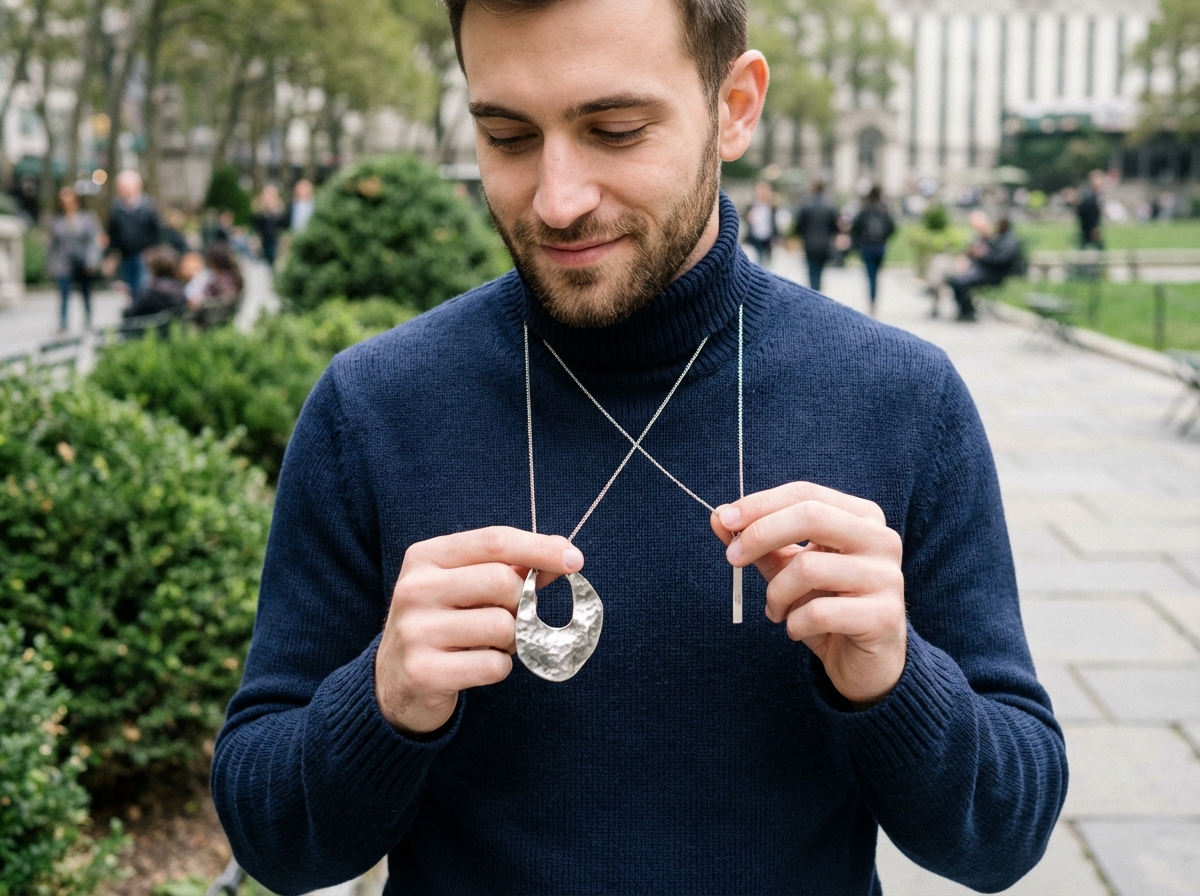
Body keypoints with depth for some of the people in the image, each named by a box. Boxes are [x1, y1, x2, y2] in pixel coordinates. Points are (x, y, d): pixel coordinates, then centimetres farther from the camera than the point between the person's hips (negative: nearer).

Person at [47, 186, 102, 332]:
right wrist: (51, 264, 9)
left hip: (83, 264, 0)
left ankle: (88, 323, 23)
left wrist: (92, 261, -12)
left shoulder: (87, 218, 0)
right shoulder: (57, 221, 6)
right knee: (64, 294, -12)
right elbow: (53, 244, 11)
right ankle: (62, 324, -14)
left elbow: (94, 240, -3)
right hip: (64, 265, 0)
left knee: (86, 295, 11)